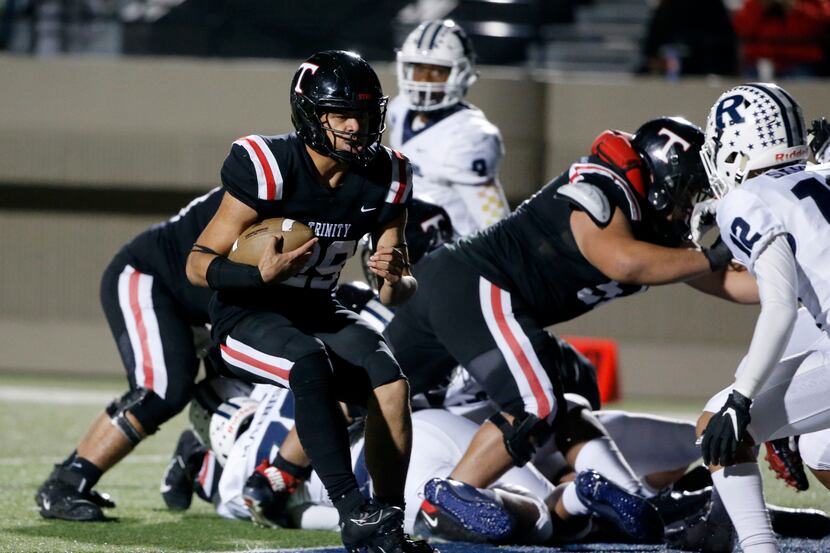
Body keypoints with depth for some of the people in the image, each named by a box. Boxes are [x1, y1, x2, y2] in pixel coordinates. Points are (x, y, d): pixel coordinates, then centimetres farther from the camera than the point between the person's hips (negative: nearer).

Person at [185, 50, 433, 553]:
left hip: (318, 313, 5)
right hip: (247, 316, -5)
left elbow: (401, 291, 3)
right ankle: (354, 513, -38)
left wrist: (395, 280, -23)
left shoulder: (383, 180, -3)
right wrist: (260, 274, -36)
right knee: (312, 365, -35)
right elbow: (199, 265, -16)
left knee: (391, 381, -21)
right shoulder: (268, 168, -19)